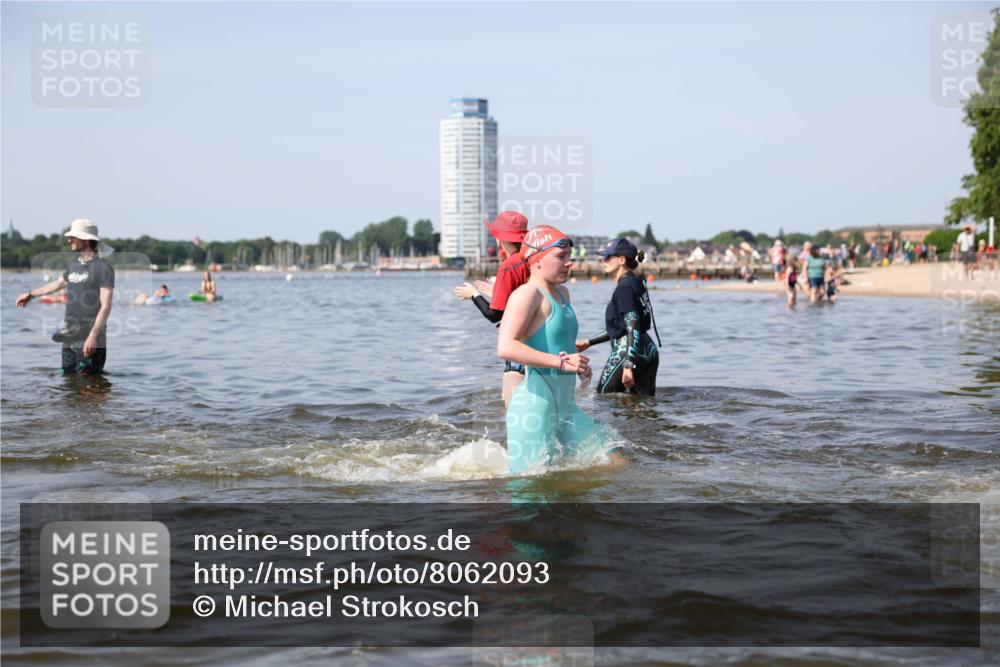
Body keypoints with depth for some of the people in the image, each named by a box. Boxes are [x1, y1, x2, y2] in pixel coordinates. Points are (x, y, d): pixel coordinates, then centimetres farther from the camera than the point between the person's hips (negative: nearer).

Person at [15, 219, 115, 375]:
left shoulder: (103, 268, -10)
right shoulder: (75, 265, 12)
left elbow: (105, 306, -16)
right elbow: (57, 283, 33)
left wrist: (93, 336, -25)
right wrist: (30, 294, 48)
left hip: (90, 341, -7)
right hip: (69, 339, 7)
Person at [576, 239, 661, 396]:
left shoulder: (625, 288, -12)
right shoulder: (636, 283, 18)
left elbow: (633, 328, -21)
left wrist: (628, 366, -28)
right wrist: (588, 342, 30)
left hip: (627, 352, -9)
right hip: (649, 352, 9)